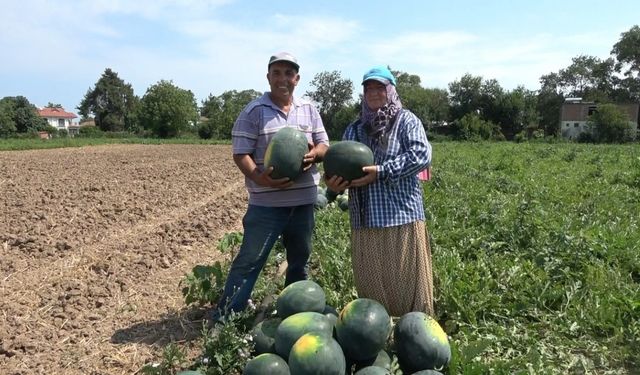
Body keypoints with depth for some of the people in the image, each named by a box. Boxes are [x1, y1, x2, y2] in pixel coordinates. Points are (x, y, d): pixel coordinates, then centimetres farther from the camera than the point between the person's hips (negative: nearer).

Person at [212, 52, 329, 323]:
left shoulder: (309, 110, 9)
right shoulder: (254, 111, -6)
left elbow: (324, 144, 11)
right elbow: (240, 153, -10)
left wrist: (314, 153, -14)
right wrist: (259, 178, -28)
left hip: (303, 201, 5)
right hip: (266, 203, -5)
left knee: (300, 260, 17)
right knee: (249, 260, -2)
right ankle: (223, 319, 9)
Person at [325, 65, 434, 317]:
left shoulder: (406, 120, 3)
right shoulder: (354, 129, 17)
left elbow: (421, 155, -12)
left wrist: (381, 172, -18)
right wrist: (333, 182, -10)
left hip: (401, 215, -4)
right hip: (365, 220, 5)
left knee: (408, 281, 2)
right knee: (370, 283, 13)